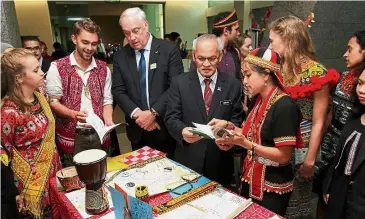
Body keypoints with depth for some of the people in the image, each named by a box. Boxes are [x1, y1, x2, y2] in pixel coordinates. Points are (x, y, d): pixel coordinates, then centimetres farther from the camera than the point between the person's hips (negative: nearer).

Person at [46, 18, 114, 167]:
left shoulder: (103, 69, 6)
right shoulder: (58, 67, -5)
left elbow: (107, 100, 7)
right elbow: (53, 101, -6)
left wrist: (108, 120, -11)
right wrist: (73, 114, -23)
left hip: (99, 135, 3)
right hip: (71, 137, -3)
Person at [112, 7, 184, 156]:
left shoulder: (169, 49, -7)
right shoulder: (120, 56, 4)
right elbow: (118, 91, 0)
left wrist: (153, 112, -19)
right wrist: (136, 113, -16)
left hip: (166, 127, -2)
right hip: (137, 130, 3)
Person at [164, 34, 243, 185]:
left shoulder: (233, 84, 0)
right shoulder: (179, 83, -2)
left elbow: (237, 120, 2)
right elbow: (171, 118, -5)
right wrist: (182, 131, -26)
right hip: (188, 161, 0)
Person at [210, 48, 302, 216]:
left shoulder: (284, 106, -22)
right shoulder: (260, 100, 3)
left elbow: (283, 156, -23)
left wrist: (246, 144, -29)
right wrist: (228, 126, -4)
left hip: (272, 188, -8)